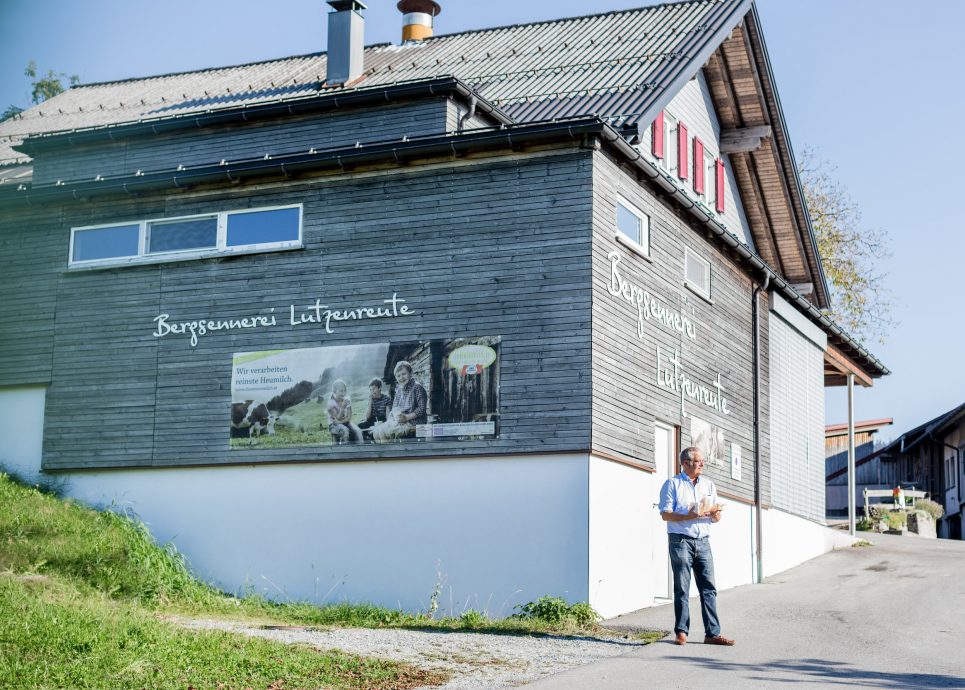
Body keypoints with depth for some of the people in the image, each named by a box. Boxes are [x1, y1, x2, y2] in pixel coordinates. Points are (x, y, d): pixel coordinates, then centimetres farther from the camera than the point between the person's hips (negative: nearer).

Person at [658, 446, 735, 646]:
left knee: (709, 588, -1)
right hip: (681, 541, -4)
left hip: (703, 542, 4)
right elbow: (665, 514, -5)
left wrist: (715, 513, -7)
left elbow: (717, 517, 17)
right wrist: (689, 516, -18)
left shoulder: (709, 485, 18)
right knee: (682, 590, -2)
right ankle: (681, 632, 3)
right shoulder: (672, 484, 3)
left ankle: (713, 633, -1)